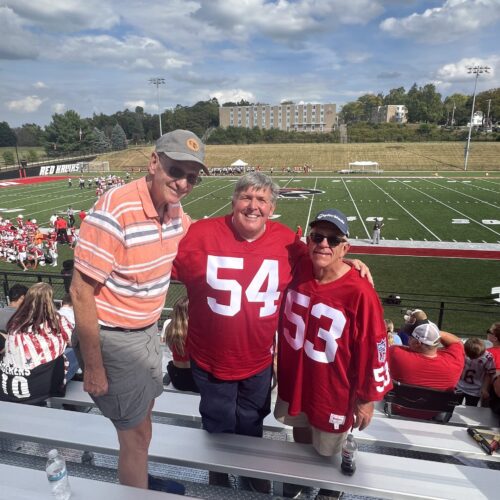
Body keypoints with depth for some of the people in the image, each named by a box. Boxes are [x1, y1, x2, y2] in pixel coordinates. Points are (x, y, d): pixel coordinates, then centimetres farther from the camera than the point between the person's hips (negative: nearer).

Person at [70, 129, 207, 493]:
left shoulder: (174, 210, -4)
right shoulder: (114, 212, -28)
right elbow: (81, 293, -23)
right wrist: (93, 367, -18)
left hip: (148, 331, 8)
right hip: (113, 339, -8)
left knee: (143, 417, 26)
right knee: (137, 433, 8)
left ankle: (140, 482, 52)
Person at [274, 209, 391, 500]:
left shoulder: (360, 293, -28)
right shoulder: (298, 270, -13)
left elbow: (373, 351, -17)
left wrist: (367, 399, -8)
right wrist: (279, 360, 13)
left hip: (333, 393, -4)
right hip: (294, 383, 4)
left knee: (327, 452, 21)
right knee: (301, 438, 29)